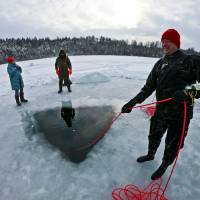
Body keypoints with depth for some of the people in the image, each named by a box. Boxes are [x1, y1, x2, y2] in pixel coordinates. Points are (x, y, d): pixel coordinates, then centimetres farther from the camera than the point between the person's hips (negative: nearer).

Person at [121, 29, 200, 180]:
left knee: (172, 145, 12)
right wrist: (133, 101, -5)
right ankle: (150, 155, 53)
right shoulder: (160, 63, 6)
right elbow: (149, 86, 4)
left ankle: (164, 167, 41)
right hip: (161, 110, 5)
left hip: (180, 113, -4)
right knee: (154, 136, 23)